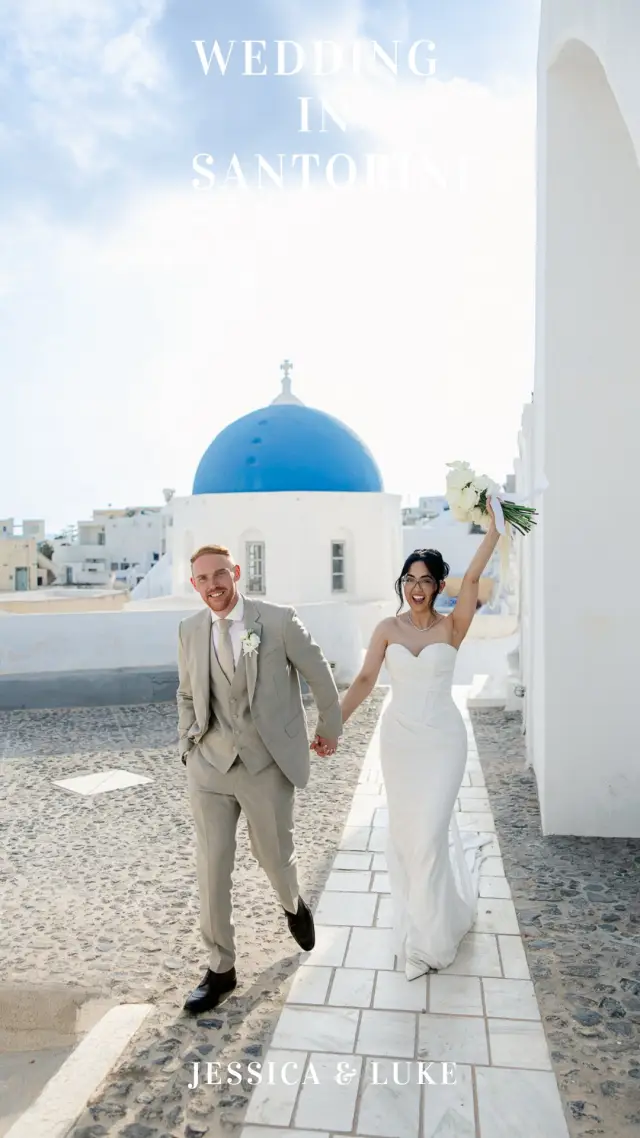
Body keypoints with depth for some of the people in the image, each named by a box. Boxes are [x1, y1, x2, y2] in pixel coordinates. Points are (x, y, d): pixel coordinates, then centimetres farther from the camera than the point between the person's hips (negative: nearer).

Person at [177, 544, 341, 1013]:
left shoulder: (279, 620, -12)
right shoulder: (190, 630, 0)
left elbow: (320, 676, 0)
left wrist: (330, 728, 10)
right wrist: (188, 747, 10)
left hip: (268, 764, -2)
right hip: (209, 766, 3)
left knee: (275, 856, 13)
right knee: (212, 868, 6)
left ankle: (295, 906, 50)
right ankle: (220, 969, 27)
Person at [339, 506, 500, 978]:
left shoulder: (452, 626, -7)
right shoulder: (388, 629, -1)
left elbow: (473, 577, -21)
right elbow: (365, 680, -2)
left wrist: (496, 527, -27)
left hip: (441, 739, -3)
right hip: (399, 737, 3)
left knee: (429, 833, -2)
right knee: (404, 830, 13)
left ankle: (432, 934, 22)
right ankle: (415, 919, 39)